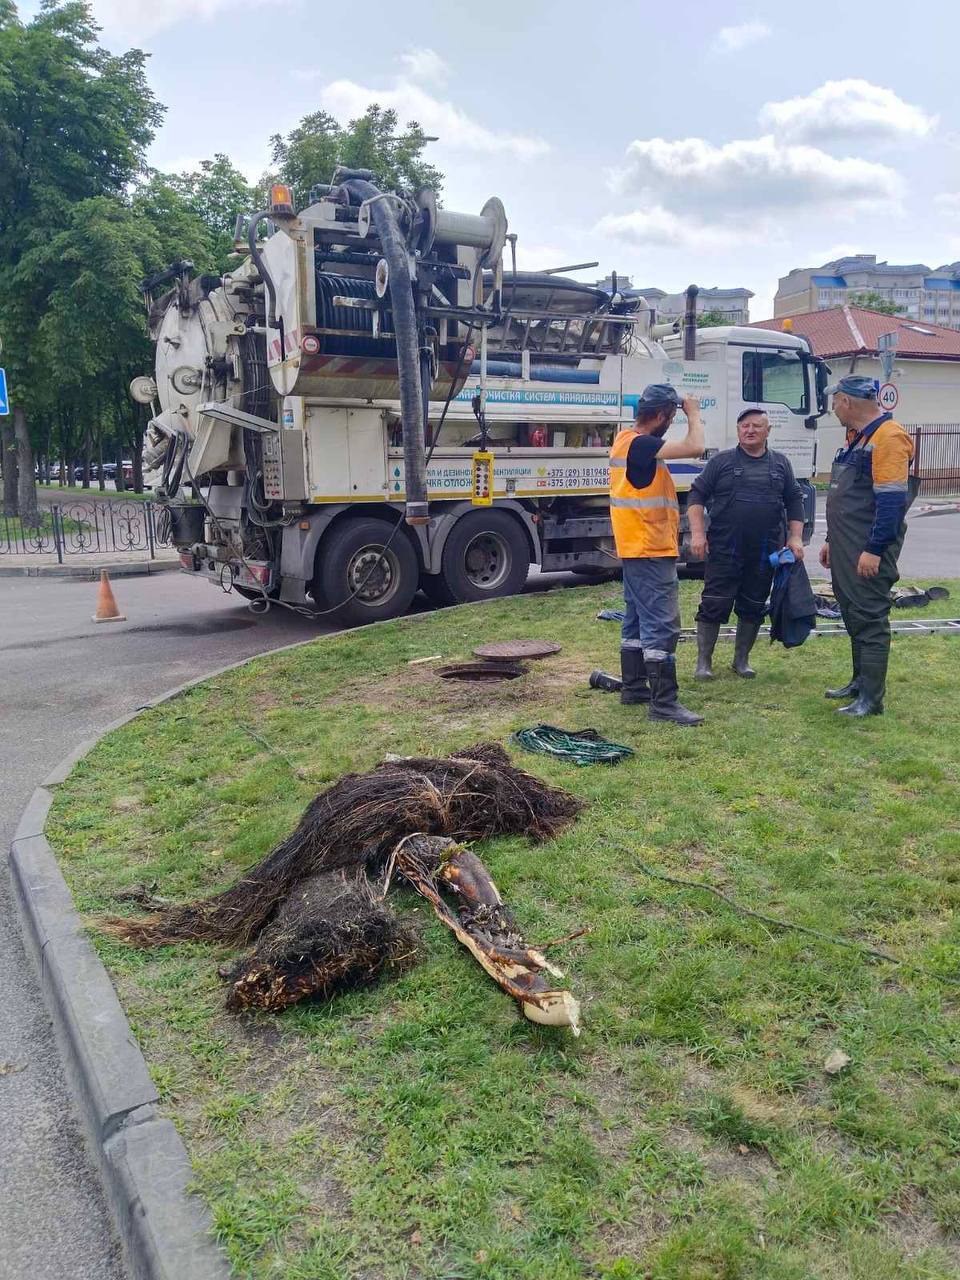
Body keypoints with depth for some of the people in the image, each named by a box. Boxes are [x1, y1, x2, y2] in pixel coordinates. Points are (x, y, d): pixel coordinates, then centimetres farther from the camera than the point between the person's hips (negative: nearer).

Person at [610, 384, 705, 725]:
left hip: (636, 548, 11)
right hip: (651, 550, -11)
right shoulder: (639, 444, -20)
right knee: (662, 625, -9)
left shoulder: (627, 438, 11)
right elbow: (694, 447, -26)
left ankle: (633, 687, 26)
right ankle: (664, 703, -6)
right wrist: (693, 414, -10)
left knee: (637, 620, 17)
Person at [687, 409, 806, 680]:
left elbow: (794, 501, 15)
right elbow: (697, 495, 1)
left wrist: (795, 538, 5)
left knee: (753, 607, 9)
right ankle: (703, 662, 6)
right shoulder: (721, 461, 3)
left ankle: (742, 659, 23)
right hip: (724, 550, -3)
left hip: (765, 553, 3)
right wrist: (697, 533, -9)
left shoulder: (781, 464, 12)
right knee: (714, 605, -3)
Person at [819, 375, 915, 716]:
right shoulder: (855, 438, 17)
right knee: (852, 614, 16)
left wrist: (874, 550, -23)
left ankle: (871, 699, 0)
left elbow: (891, 500, -21)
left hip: (868, 552, -10)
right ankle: (860, 681, 29)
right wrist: (831, 541, 23)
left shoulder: (888, 438, -15)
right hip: (845, 551, 10)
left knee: (870, 619, -6)